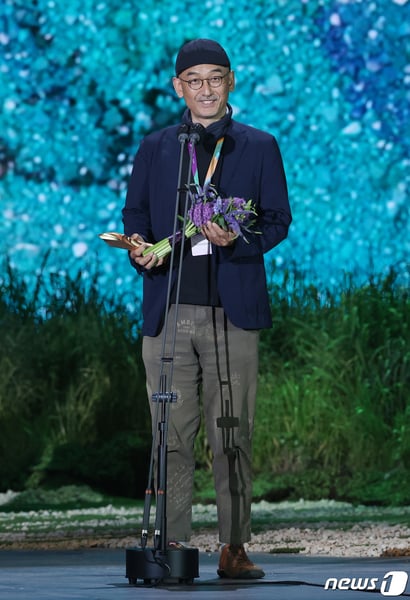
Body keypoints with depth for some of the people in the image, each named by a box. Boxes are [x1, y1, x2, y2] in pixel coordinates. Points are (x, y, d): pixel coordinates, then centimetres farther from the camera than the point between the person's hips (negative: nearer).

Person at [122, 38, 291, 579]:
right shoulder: (154, 149, 15)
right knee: (172, 433, -1)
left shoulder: (259, 147, 10)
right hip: (168, 309, 1)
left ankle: (234, 548, 2)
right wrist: (139, 248, -6)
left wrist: (237, 240, -13)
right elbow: (135, 214, 17)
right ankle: (171, 546, 1)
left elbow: (278, 220, 7)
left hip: (233, 310, -1)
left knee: (233, 434, -3)